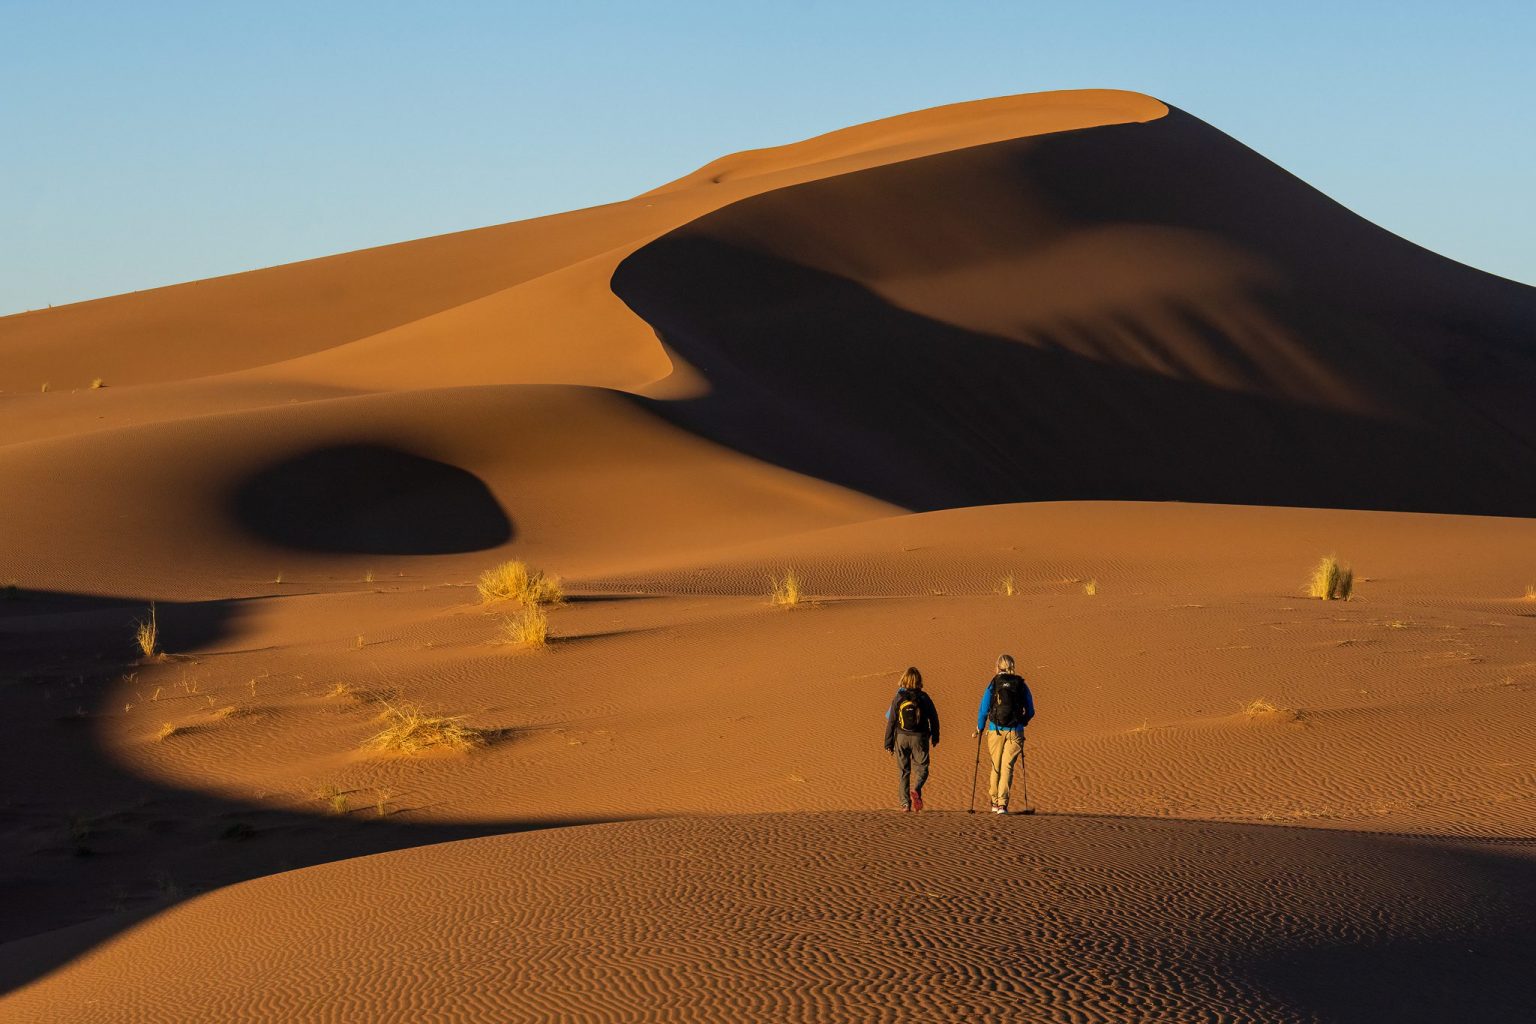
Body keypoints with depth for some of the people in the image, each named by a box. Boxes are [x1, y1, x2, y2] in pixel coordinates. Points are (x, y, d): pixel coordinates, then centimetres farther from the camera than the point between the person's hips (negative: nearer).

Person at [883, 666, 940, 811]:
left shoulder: (898, 699, -4)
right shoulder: (924, 698, -3)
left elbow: (891, 722, -3)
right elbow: (934, 718, 4)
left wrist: (888, 743, 3)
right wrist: (935, 737, 19)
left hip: (902, 737, 1)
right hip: (919, 737, -1)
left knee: (904, 771, 9)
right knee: (921, 768, 7)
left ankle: (905, 803, 7)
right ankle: (916, 789, -22)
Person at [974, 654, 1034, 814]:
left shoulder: (993, 684, -2)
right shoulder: (1021, 685, 2)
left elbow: (983, 709, -3)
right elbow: (1030, 711, 8)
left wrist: (979, 729, 11)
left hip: (996, 731, 0)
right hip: (1015, 731, 0)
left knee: (996, 766, 16)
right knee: (1007, 767, 0)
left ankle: (995, 802, 24)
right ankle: (1002, 804, -11)